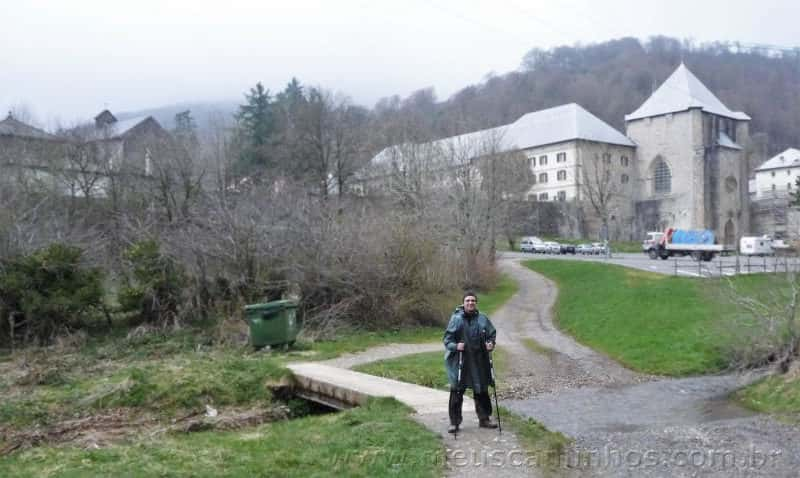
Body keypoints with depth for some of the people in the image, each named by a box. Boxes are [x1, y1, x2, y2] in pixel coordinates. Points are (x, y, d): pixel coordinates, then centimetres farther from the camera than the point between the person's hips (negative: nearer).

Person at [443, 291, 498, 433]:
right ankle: (454, 422, 12)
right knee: (456, 392, 0)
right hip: (460, 362, -3)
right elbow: (447, 338, -4)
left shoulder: (482, 319, 2)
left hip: (479, 362, 3)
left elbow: (492, 333, 13)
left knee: (482, 391, 13)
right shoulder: (456, 319, -6)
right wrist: (455, 346, -20)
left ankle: (484, 419, 29)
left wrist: (491, 343, -5)